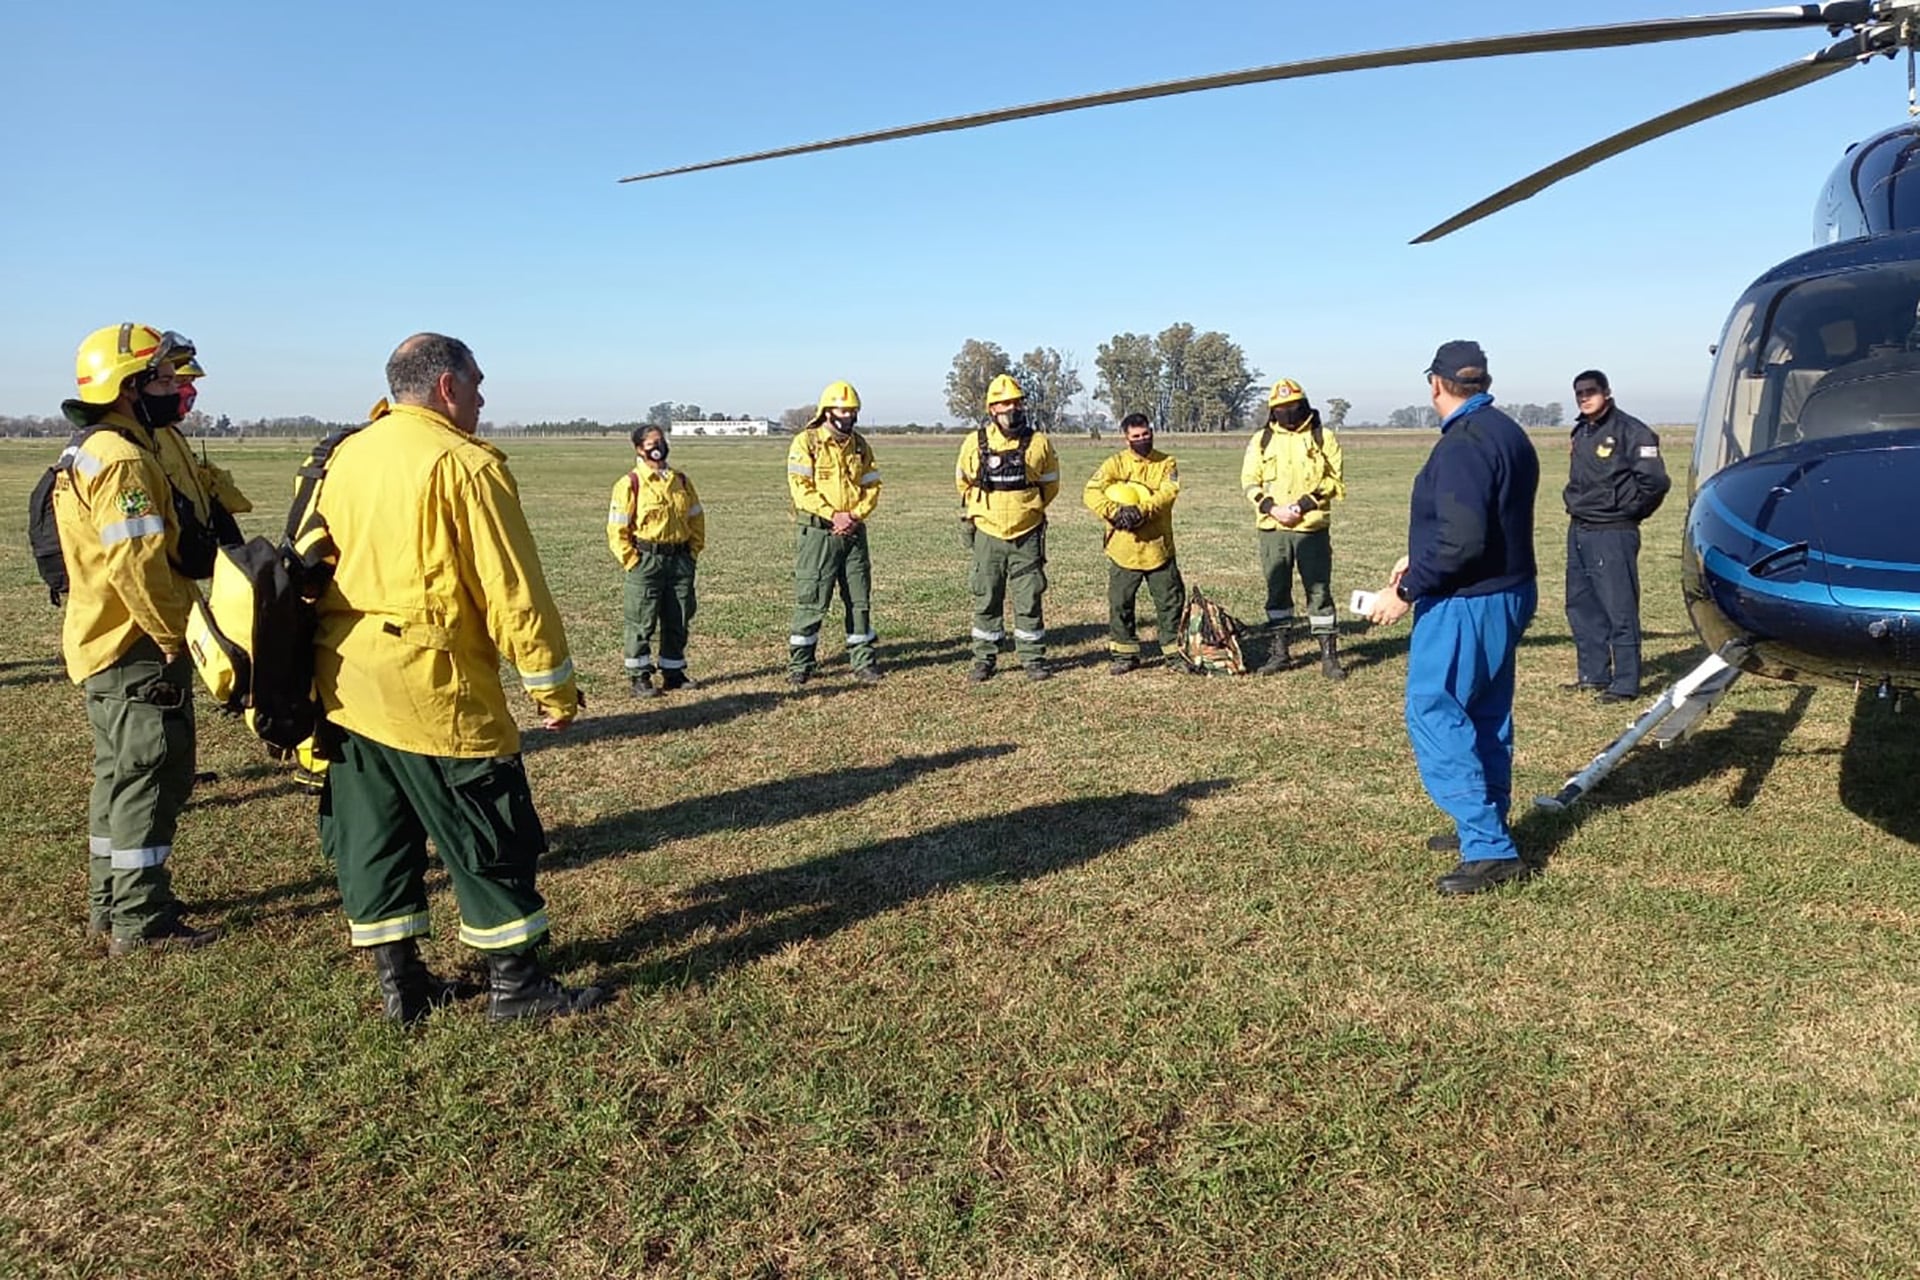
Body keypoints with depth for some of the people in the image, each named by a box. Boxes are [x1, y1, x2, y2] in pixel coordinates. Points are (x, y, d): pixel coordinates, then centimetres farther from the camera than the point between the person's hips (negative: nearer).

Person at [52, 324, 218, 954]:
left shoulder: (88, 451, 15)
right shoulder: (122, 460, -19)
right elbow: (139, 565, -26)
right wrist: (177, 636, -16)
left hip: (107, 645, 11)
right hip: (139, 649, -11)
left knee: (119, 774, 18)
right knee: (150, 778, -3)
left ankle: (109, 905, 29)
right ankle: (141, 921, 5)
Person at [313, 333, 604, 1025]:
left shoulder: (345, 455, 10)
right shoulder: (462, 463, -13)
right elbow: (512, 590, -15)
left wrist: (330, 662, 22)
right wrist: (552, 685, -8)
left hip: (343, 683, 8)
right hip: (430, 688, -8)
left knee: (372, 834, 14)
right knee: (489, 839, 4)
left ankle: (399, 980, 23)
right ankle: (515, 982, 12)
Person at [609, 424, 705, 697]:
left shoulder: (680, 480, 10)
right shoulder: (630, 483, -6)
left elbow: (696, 517, 18)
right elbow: (616, 527, -7)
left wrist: (694, 550, 10)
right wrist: (631, 559, -11)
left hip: (680, 559, 5)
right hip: (646, 560, -5)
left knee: (678, 620, 10)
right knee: (642, 622, -1)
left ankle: (673, 672, 22)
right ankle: (638, 677, 8)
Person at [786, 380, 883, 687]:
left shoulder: (860, 445, 11)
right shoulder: (806, 442, -5)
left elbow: (872, 486, 9)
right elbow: (801, 487, -12)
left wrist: (855, 515, -8)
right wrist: (833, 515, -18)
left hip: (854, 531, 5)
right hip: (818, 532, -5)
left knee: (859, 599, 8)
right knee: (810, 600, -3)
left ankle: (863, 661, 18)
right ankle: (799, 665, 6)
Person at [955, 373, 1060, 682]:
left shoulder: (1039, 443, -2)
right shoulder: (975, 443, -2)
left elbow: (1050, 484, 13)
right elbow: (963, 481, 15)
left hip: (1027, 535, 0)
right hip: (988, 535, 0)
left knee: (1029, 600, 4)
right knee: (986, 600, 7)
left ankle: (1032, 658, 15)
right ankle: (983, 659, 16)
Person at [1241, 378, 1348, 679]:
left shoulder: (1323, 438, 4)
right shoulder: (1261, 440, 10)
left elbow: (1334, 480, 0)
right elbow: (1249, 480, 6)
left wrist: (1306, 503, -13)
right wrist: (1271, 507, -10)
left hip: (1312, 528, -2)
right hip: (1272, 529, 2)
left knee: (1319, 591, -2)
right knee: (1277, 591, 9)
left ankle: (1329, 654, 4)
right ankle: (1280, 651, 19)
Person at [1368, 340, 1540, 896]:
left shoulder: (1462, 444, -21)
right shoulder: (1509, 434, 12)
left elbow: (1462, 541, -28)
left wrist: (1406, 590, -20)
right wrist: (1417, 559, 16)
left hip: (1466, 604, -10)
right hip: (1508, 596, 10)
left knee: (1433, 715, -6)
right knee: (1486, 714, 18)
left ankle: (1489, 849, -6)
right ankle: (1487, 828, 30)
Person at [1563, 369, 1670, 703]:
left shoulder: (1630, 431, -13)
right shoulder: (1580, 432, 13)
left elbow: (1655, 481, -17)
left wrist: (1629, 512, -7)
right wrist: (1577, 506, 14)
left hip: (1612, 534, -9)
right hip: (1579, 530, 9)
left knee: (1619, 609, -5)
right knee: (1580, 605, 15)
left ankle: (1625, 684, 0)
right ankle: (1593, 673, 27)